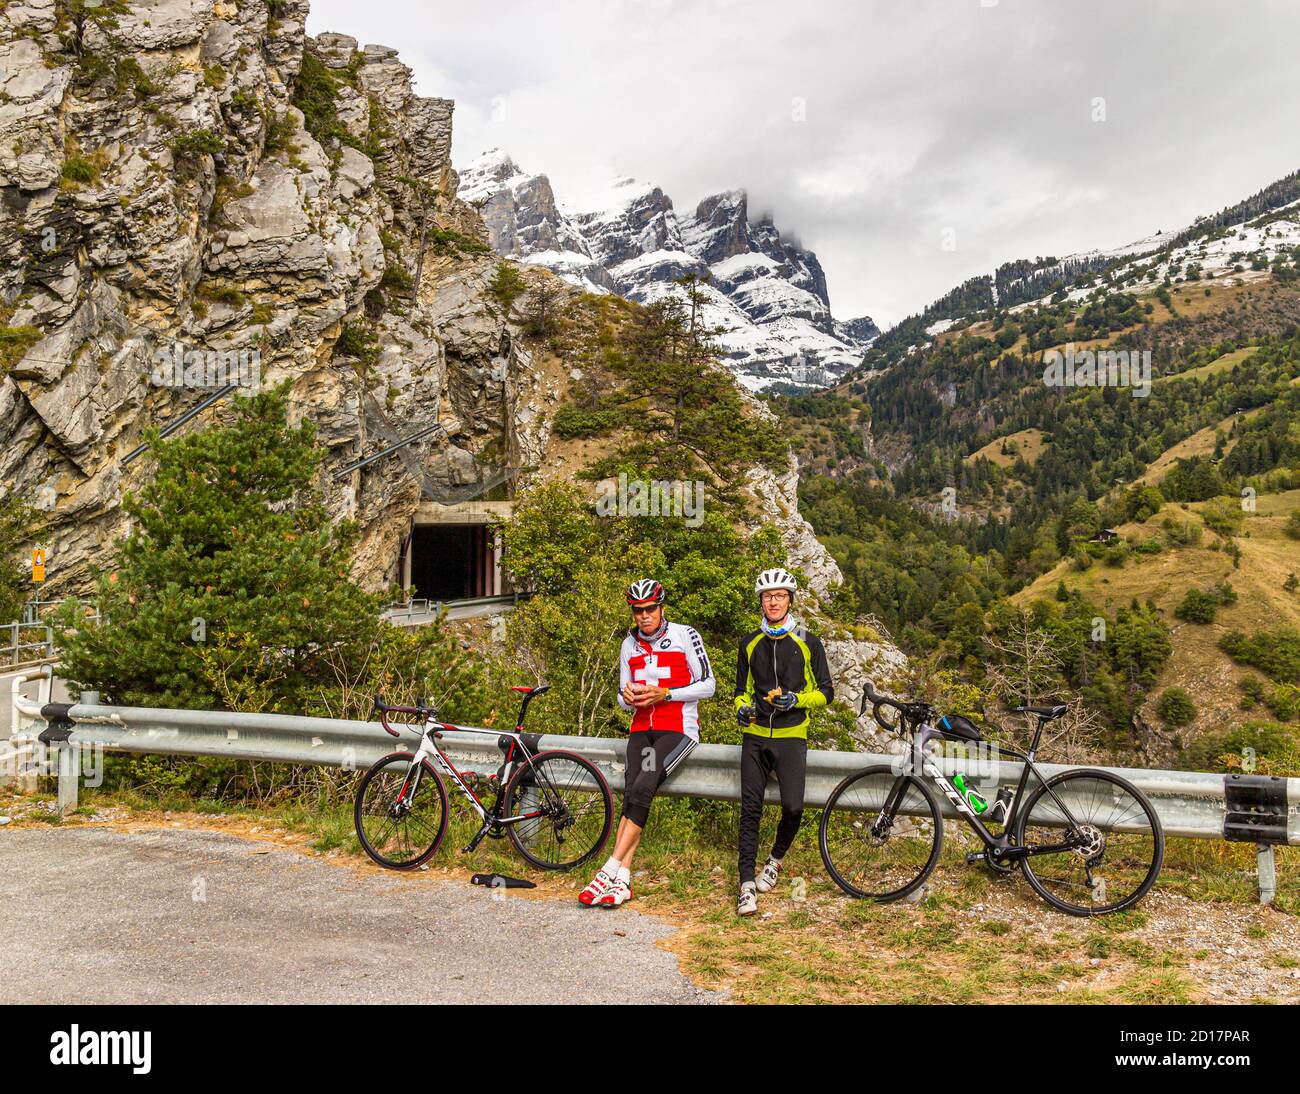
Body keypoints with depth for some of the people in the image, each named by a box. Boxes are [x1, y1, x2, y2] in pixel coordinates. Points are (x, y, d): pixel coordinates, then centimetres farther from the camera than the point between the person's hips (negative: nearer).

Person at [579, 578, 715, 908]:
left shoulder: (684, 635, -3)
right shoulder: (630, 645, 12)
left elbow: (707, 685, -5)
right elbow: (623, 697, 17)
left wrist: (664, 693, -15)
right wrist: (627, 696, -8)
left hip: (679, 728, -4)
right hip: (642, 729, 5)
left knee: (642, 790, -22)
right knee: (632, 794, -13)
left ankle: (610, 872, -21)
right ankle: (622, 881, -14)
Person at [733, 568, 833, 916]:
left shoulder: (808, 643, 3)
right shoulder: (749, 644, 11)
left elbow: (826, 692, 5)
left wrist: (796, 699, -13)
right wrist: (742, 708, -2)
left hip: (791, 737, -2)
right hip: (755, 735, 2)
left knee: (793, 806, -13)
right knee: (750, 809, -3)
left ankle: (776, 858, 17)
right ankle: (747, 883, 3)